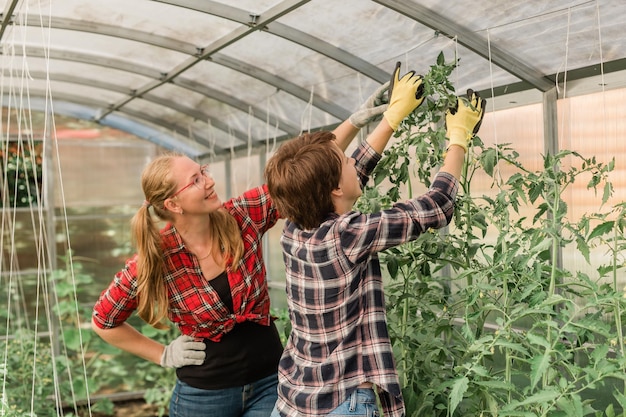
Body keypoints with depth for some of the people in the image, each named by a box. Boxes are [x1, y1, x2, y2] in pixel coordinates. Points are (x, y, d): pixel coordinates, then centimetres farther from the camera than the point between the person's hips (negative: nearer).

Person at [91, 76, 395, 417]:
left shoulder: (243, 217, -11)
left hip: (269, 382, 2)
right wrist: (163, 355, -3)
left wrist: (356, 121, -17)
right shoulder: (155, 260, -16)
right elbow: (103, 321, -1)